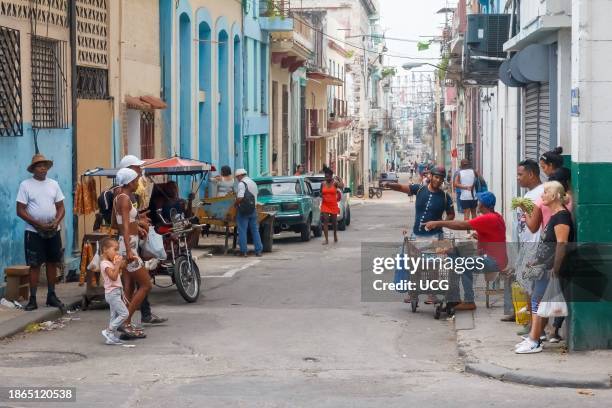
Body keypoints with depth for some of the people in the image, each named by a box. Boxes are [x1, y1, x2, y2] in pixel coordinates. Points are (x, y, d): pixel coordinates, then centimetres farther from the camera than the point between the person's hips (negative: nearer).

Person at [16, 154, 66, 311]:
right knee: (35, 265, -3)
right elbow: (20, 211, -9)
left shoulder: (53, 184, 7)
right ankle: (32, 299, 0)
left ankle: (51, 295, 18)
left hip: (53, 231, 4)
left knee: (52, 263, 8)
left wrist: (56, 222, -11)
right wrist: (39, 224, -16)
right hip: (34, 232, -4)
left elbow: (61, 207, 9)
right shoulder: (25, 185, -5)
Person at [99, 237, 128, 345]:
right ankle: (108, 332, -8)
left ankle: (113, 337, 12)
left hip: (116, 292, 10)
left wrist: (120, 264, 8)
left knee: (114, 316, 10)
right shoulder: (105, 264, -15)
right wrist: (118, 264, -22)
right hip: (112, 293, -10)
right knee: (124, 313, -13)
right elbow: (113, 276, -26)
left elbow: (119, 274, 20)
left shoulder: (111, 263, 14)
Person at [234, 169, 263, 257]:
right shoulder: (253, 183, 14)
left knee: (242, 231, 0)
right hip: (253, 209, 7)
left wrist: (235, 204, -6)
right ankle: (258, 250, 9)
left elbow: (240, 198, -22)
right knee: (255, 230, 10)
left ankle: (243, 251, 0)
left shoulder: (242, 183, -12)